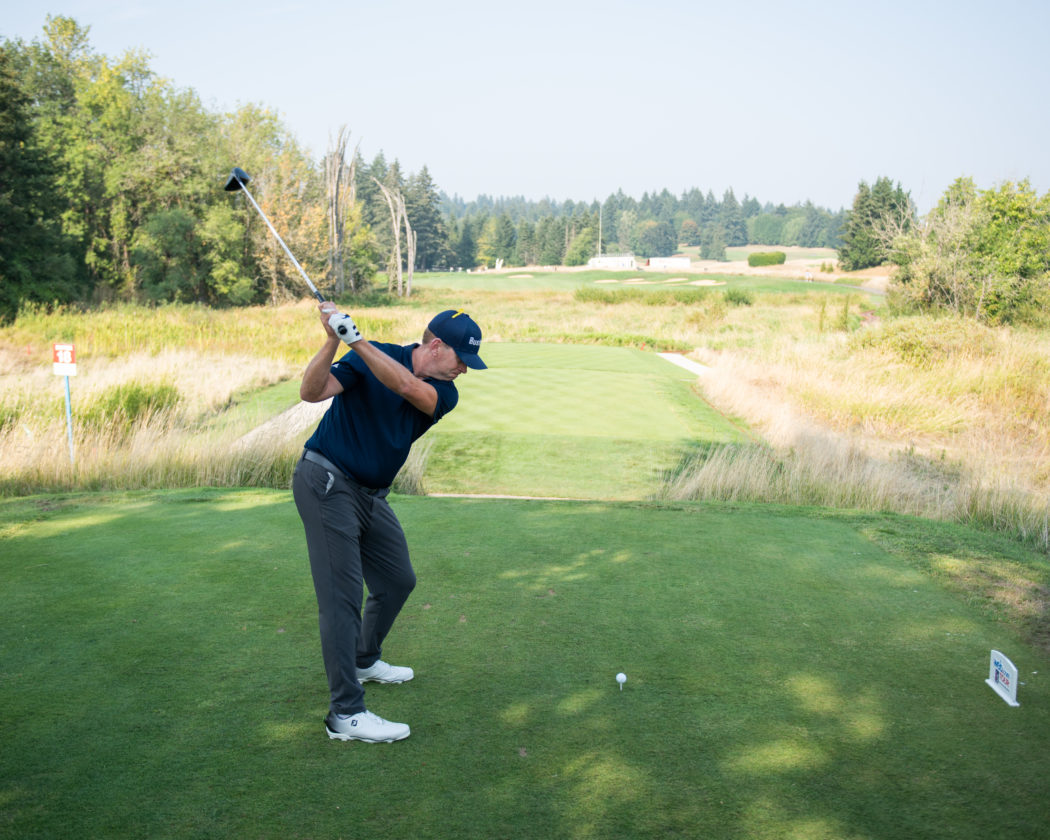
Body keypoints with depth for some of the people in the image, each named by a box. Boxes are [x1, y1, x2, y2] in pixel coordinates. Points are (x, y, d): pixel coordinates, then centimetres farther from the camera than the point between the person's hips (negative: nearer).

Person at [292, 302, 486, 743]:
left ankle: (364, 661, 42)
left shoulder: (444, 393, -1)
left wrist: (357, 339, -33)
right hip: (326, 482, -7)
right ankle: (346, 714, -9)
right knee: (342, 594, -11)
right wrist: (333, 340, -37)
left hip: (371, 494, 7)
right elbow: (312, 391, -23)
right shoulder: (370, 357, -13)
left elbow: (408, 386, -24)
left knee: (397, 580, 17)